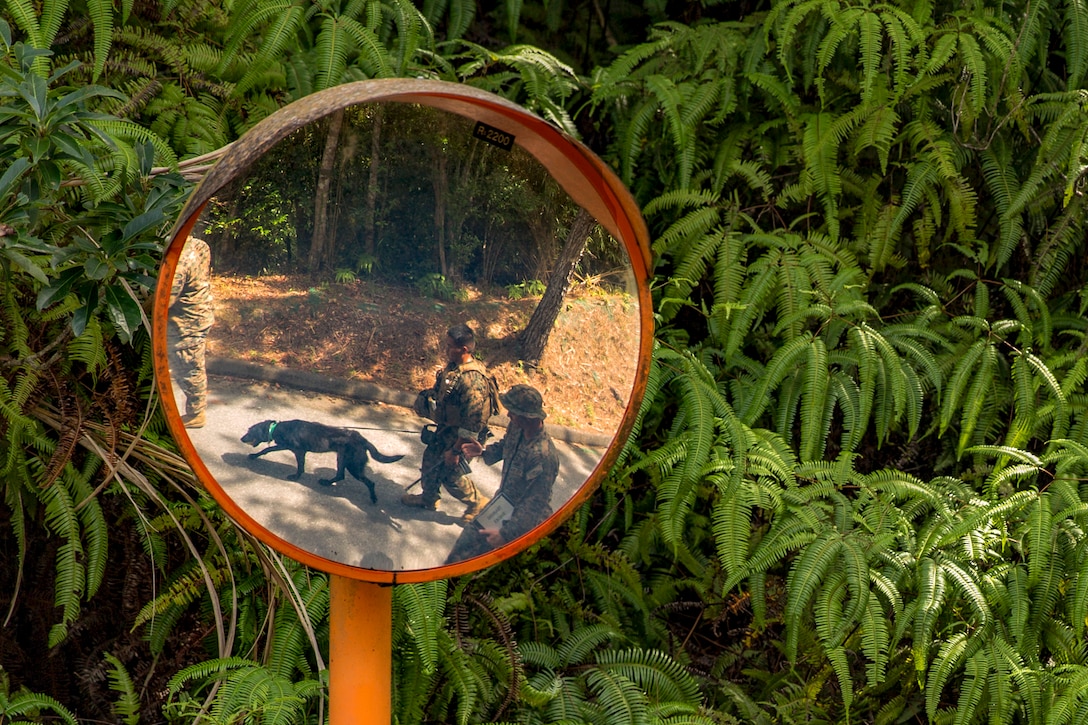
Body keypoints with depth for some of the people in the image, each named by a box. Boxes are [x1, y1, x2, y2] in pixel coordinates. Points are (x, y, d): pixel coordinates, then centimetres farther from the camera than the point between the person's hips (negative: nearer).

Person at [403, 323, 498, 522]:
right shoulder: (453, 366, -8)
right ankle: (428, 498, 48)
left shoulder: (473, 380, -36)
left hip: (458, 437, -9)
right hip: (444, 429, 9)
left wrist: (455, 450, -24)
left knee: (451, 474, 8)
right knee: (430, 461, 25)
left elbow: (472, 424, -31)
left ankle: (477, 503, 31)